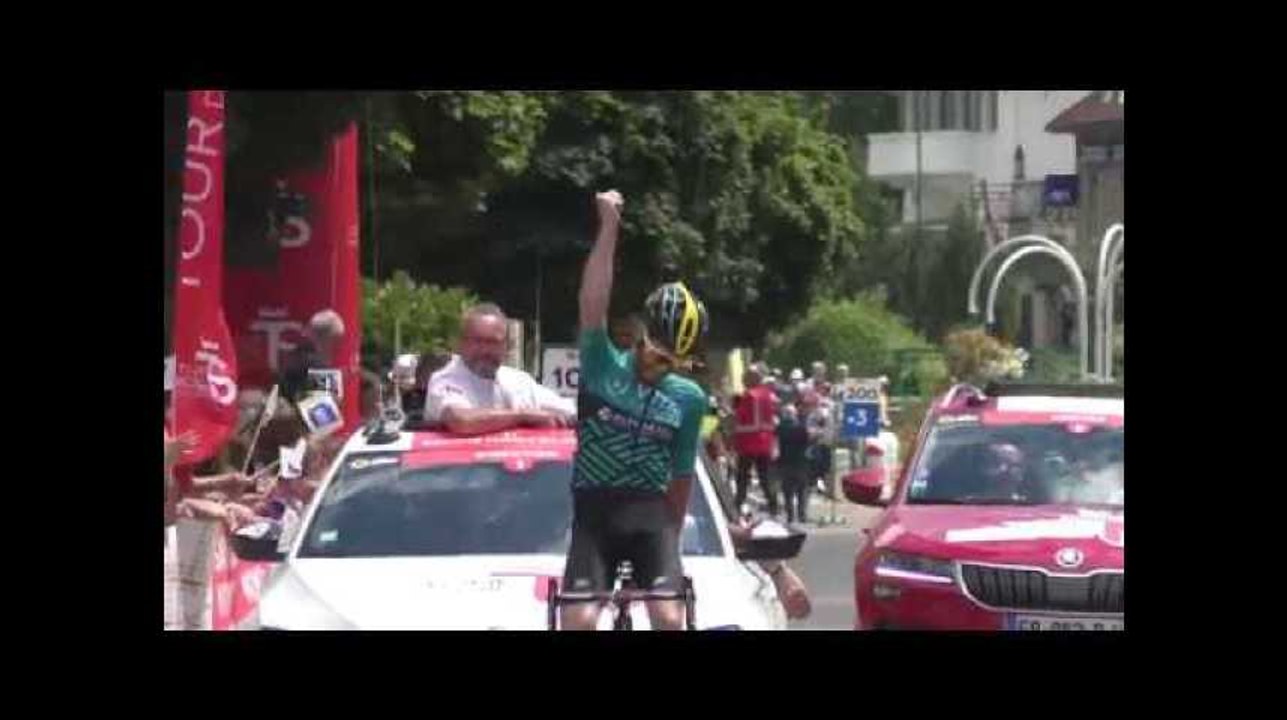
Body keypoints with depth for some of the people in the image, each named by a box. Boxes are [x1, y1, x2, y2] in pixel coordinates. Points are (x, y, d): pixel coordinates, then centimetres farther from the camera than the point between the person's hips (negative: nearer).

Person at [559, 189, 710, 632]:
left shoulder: (689, 399, 5)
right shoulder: (603, 369, -1)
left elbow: (682, 475, 14)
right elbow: (592, 304, -15)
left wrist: (673, 536, 17)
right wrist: (609, 225, -22)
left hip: (650, 514, 1)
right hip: (594, 512, -1)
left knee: (670, 620, -16)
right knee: (579, 623, -16)